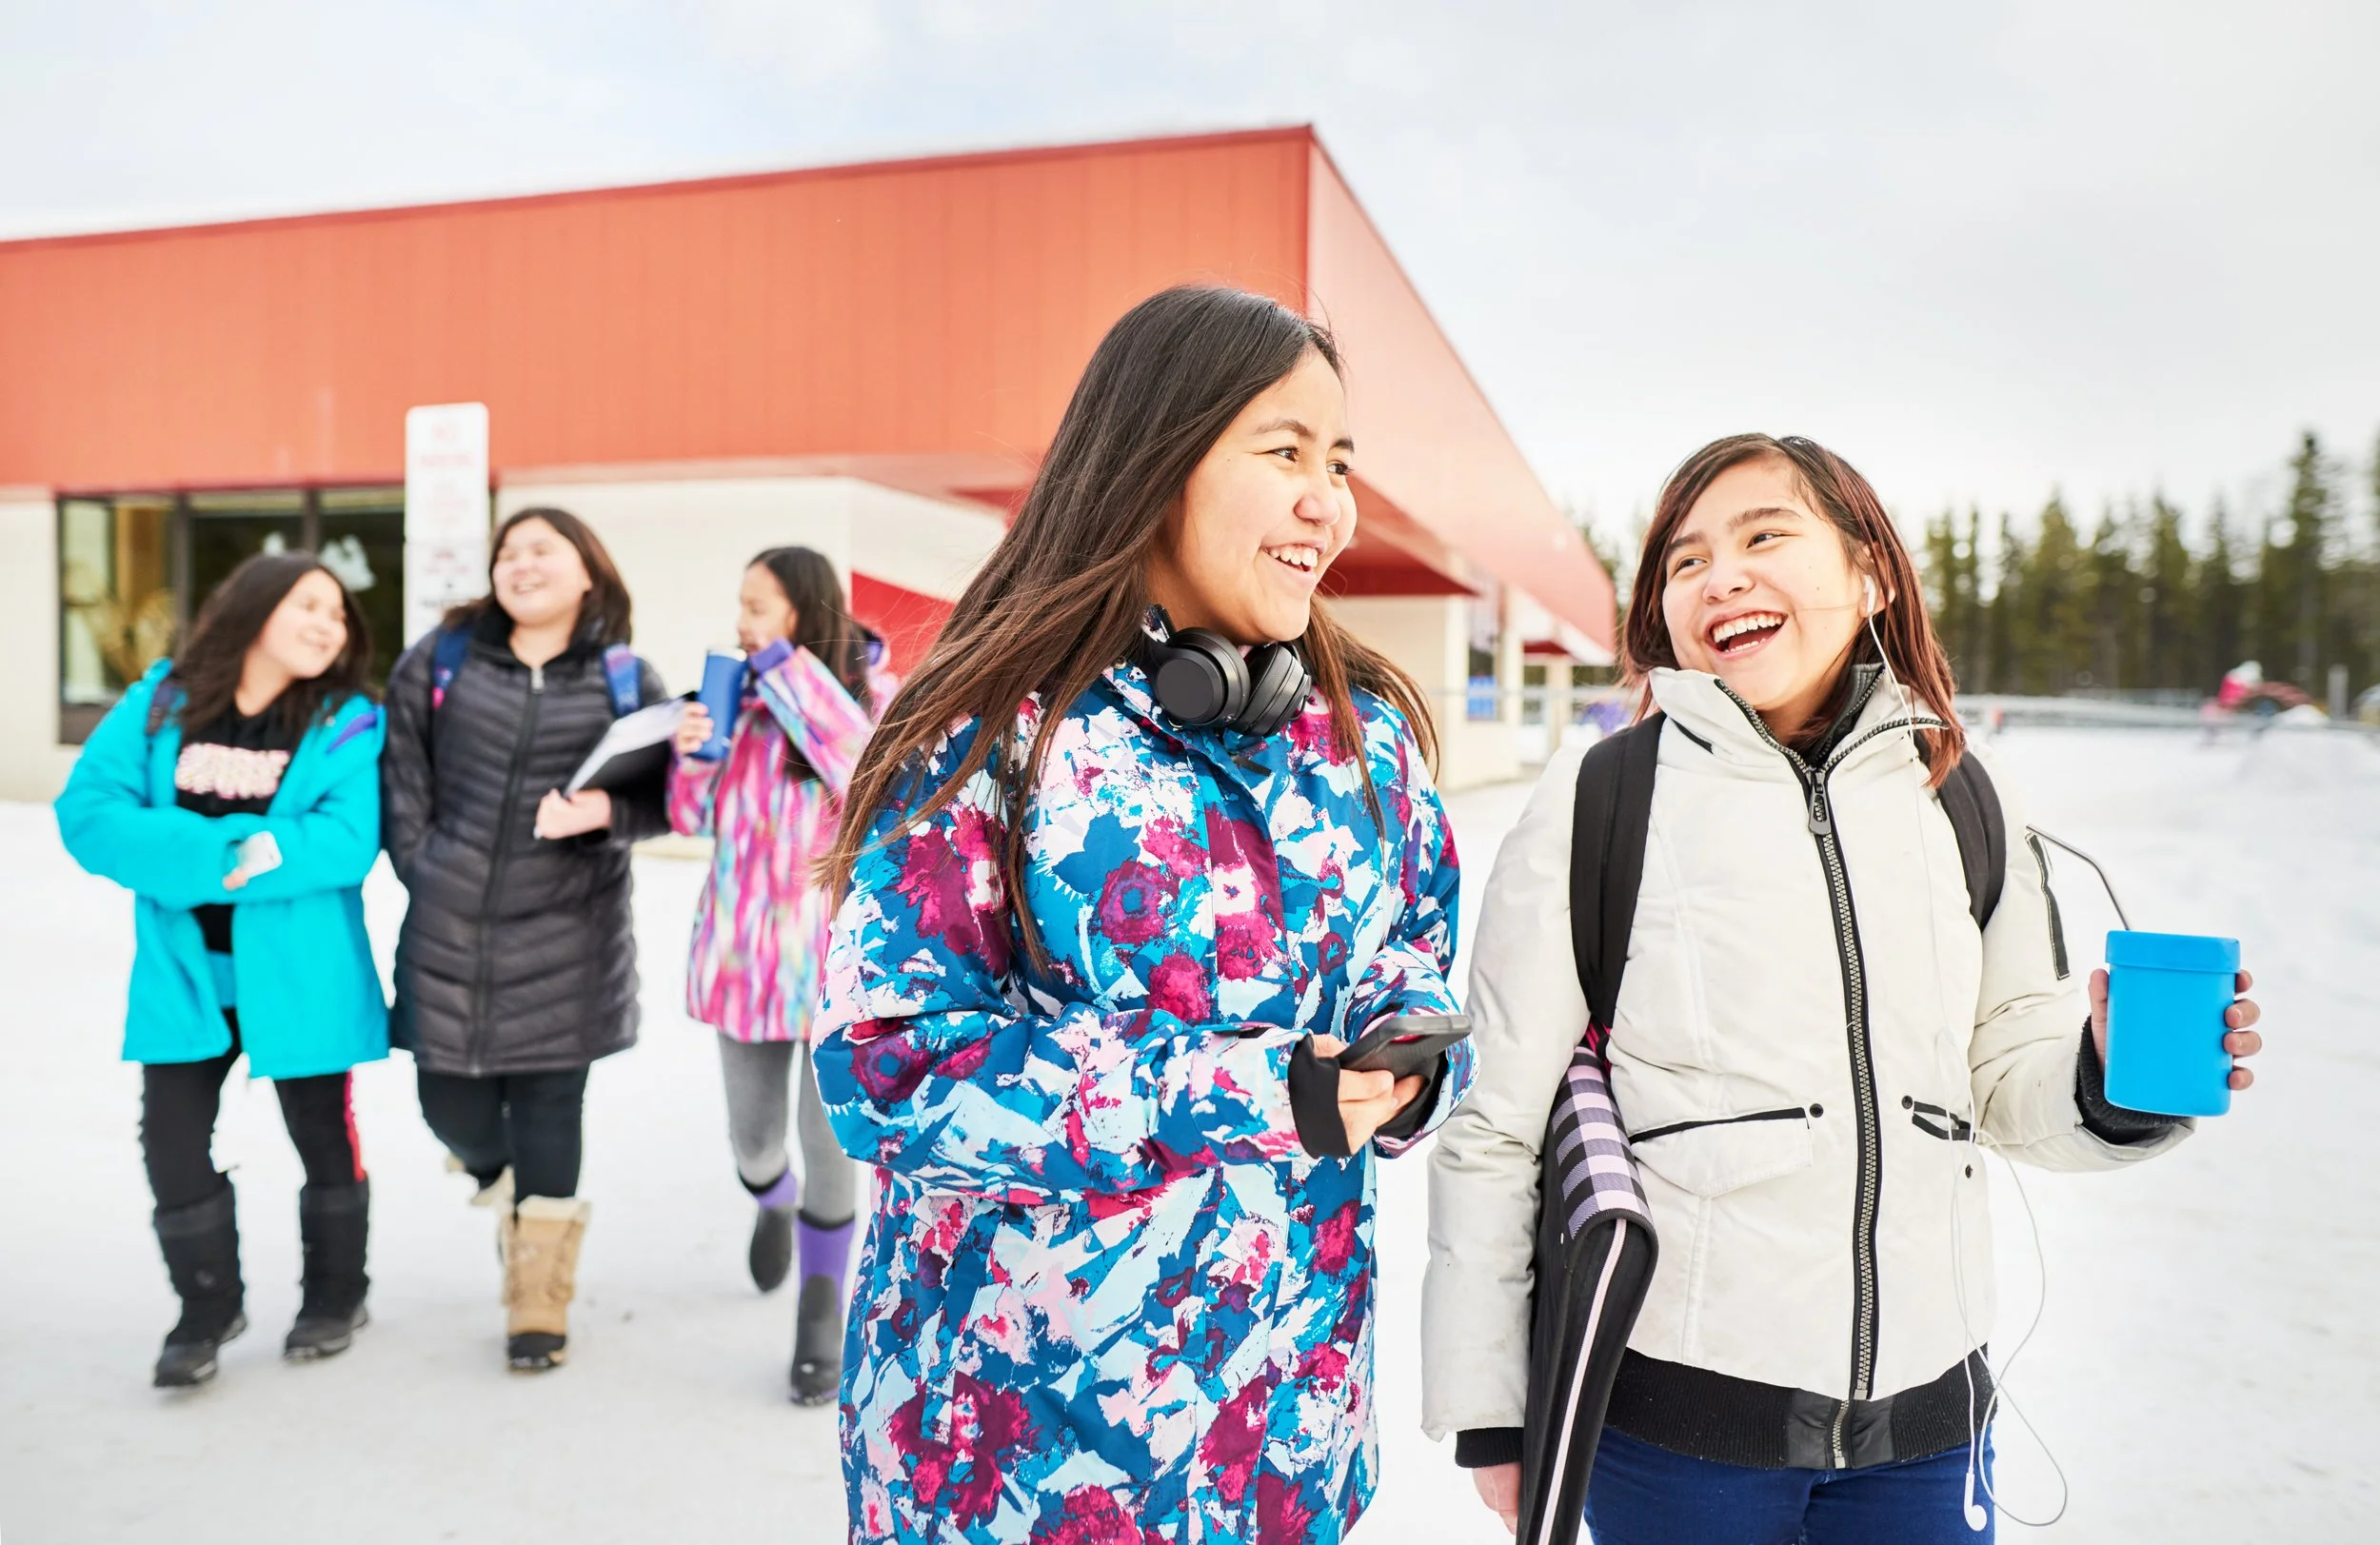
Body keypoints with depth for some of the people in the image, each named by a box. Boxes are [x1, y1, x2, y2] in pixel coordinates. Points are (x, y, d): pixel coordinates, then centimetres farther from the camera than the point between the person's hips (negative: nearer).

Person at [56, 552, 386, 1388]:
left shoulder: (348, 724, -8)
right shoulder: (159, 703, 0)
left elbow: (348, 840, -20)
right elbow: (88, 809, -9)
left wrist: (217, 856, -23)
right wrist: (211, 853, -22)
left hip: (301, 973, -2)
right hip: (183, 971, 2)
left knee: (322, 1134, 12)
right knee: (172, 1143, 5)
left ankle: (336, 1292, 34)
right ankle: (208, 1306, 27)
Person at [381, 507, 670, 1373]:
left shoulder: (627, 680, 2)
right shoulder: (440, 662, 6)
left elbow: (665, 797, 2)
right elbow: (402, 779, 10)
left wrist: (605, 811, -17)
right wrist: (424, 872, 2)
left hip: (564, 940, -2)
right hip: (447, 931, 2)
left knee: (549, 1109, 3)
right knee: (451, 1107, 8)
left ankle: (538, 1309, 20)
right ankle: (501, 1188, 46)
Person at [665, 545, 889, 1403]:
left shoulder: (871, 696, -5)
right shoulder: (739, 694, 1)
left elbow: (867, 774, -26)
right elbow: (696, 819, 4)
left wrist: (788, 668, -22)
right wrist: (694, 756, -17)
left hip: (832, 954, -3)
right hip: (744, 950, 3)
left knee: (829, 1145, 2)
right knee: (753, 1140, 14)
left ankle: (822, 1317, 25)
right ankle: (775, 1204, 51)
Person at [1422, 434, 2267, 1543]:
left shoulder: (1967, 806, 3)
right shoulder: (1595, 804, -9)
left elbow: (2010, 1079, 10)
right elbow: (1494, 1124, -7)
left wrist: (2115, 1085, -12)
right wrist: (1486, 1412, -4)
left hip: (1923, 1405, 4)